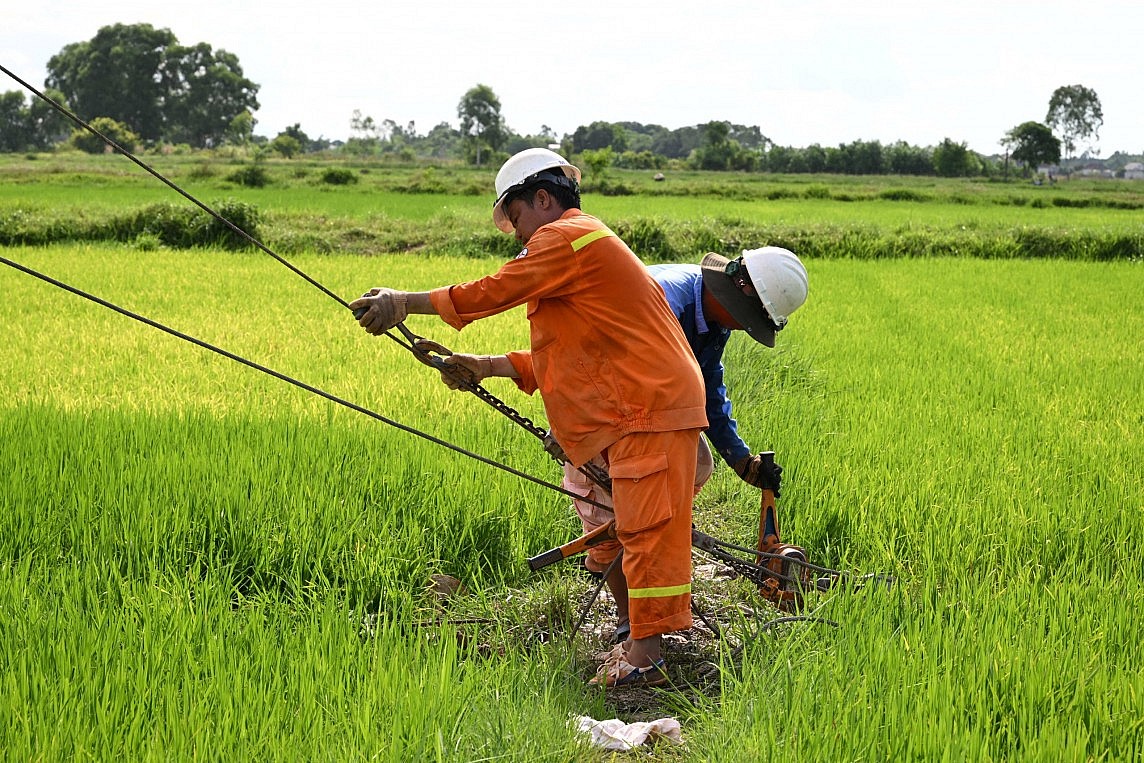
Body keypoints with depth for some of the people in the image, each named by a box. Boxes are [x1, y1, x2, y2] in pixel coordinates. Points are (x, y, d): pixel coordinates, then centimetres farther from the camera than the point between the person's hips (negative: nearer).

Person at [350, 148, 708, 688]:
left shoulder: (566, 237, -8)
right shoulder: (583, 242, 25)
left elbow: (490, 293, -11)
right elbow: (561, 355, 21)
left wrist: (404, 303, -3)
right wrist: (487, 367, 12)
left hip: (651, 406, -11)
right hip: (634, 409, 11)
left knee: (646, 529, -10)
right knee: (617, 528, 14)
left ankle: (644, 657, -9)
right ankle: (638, 641, 19)